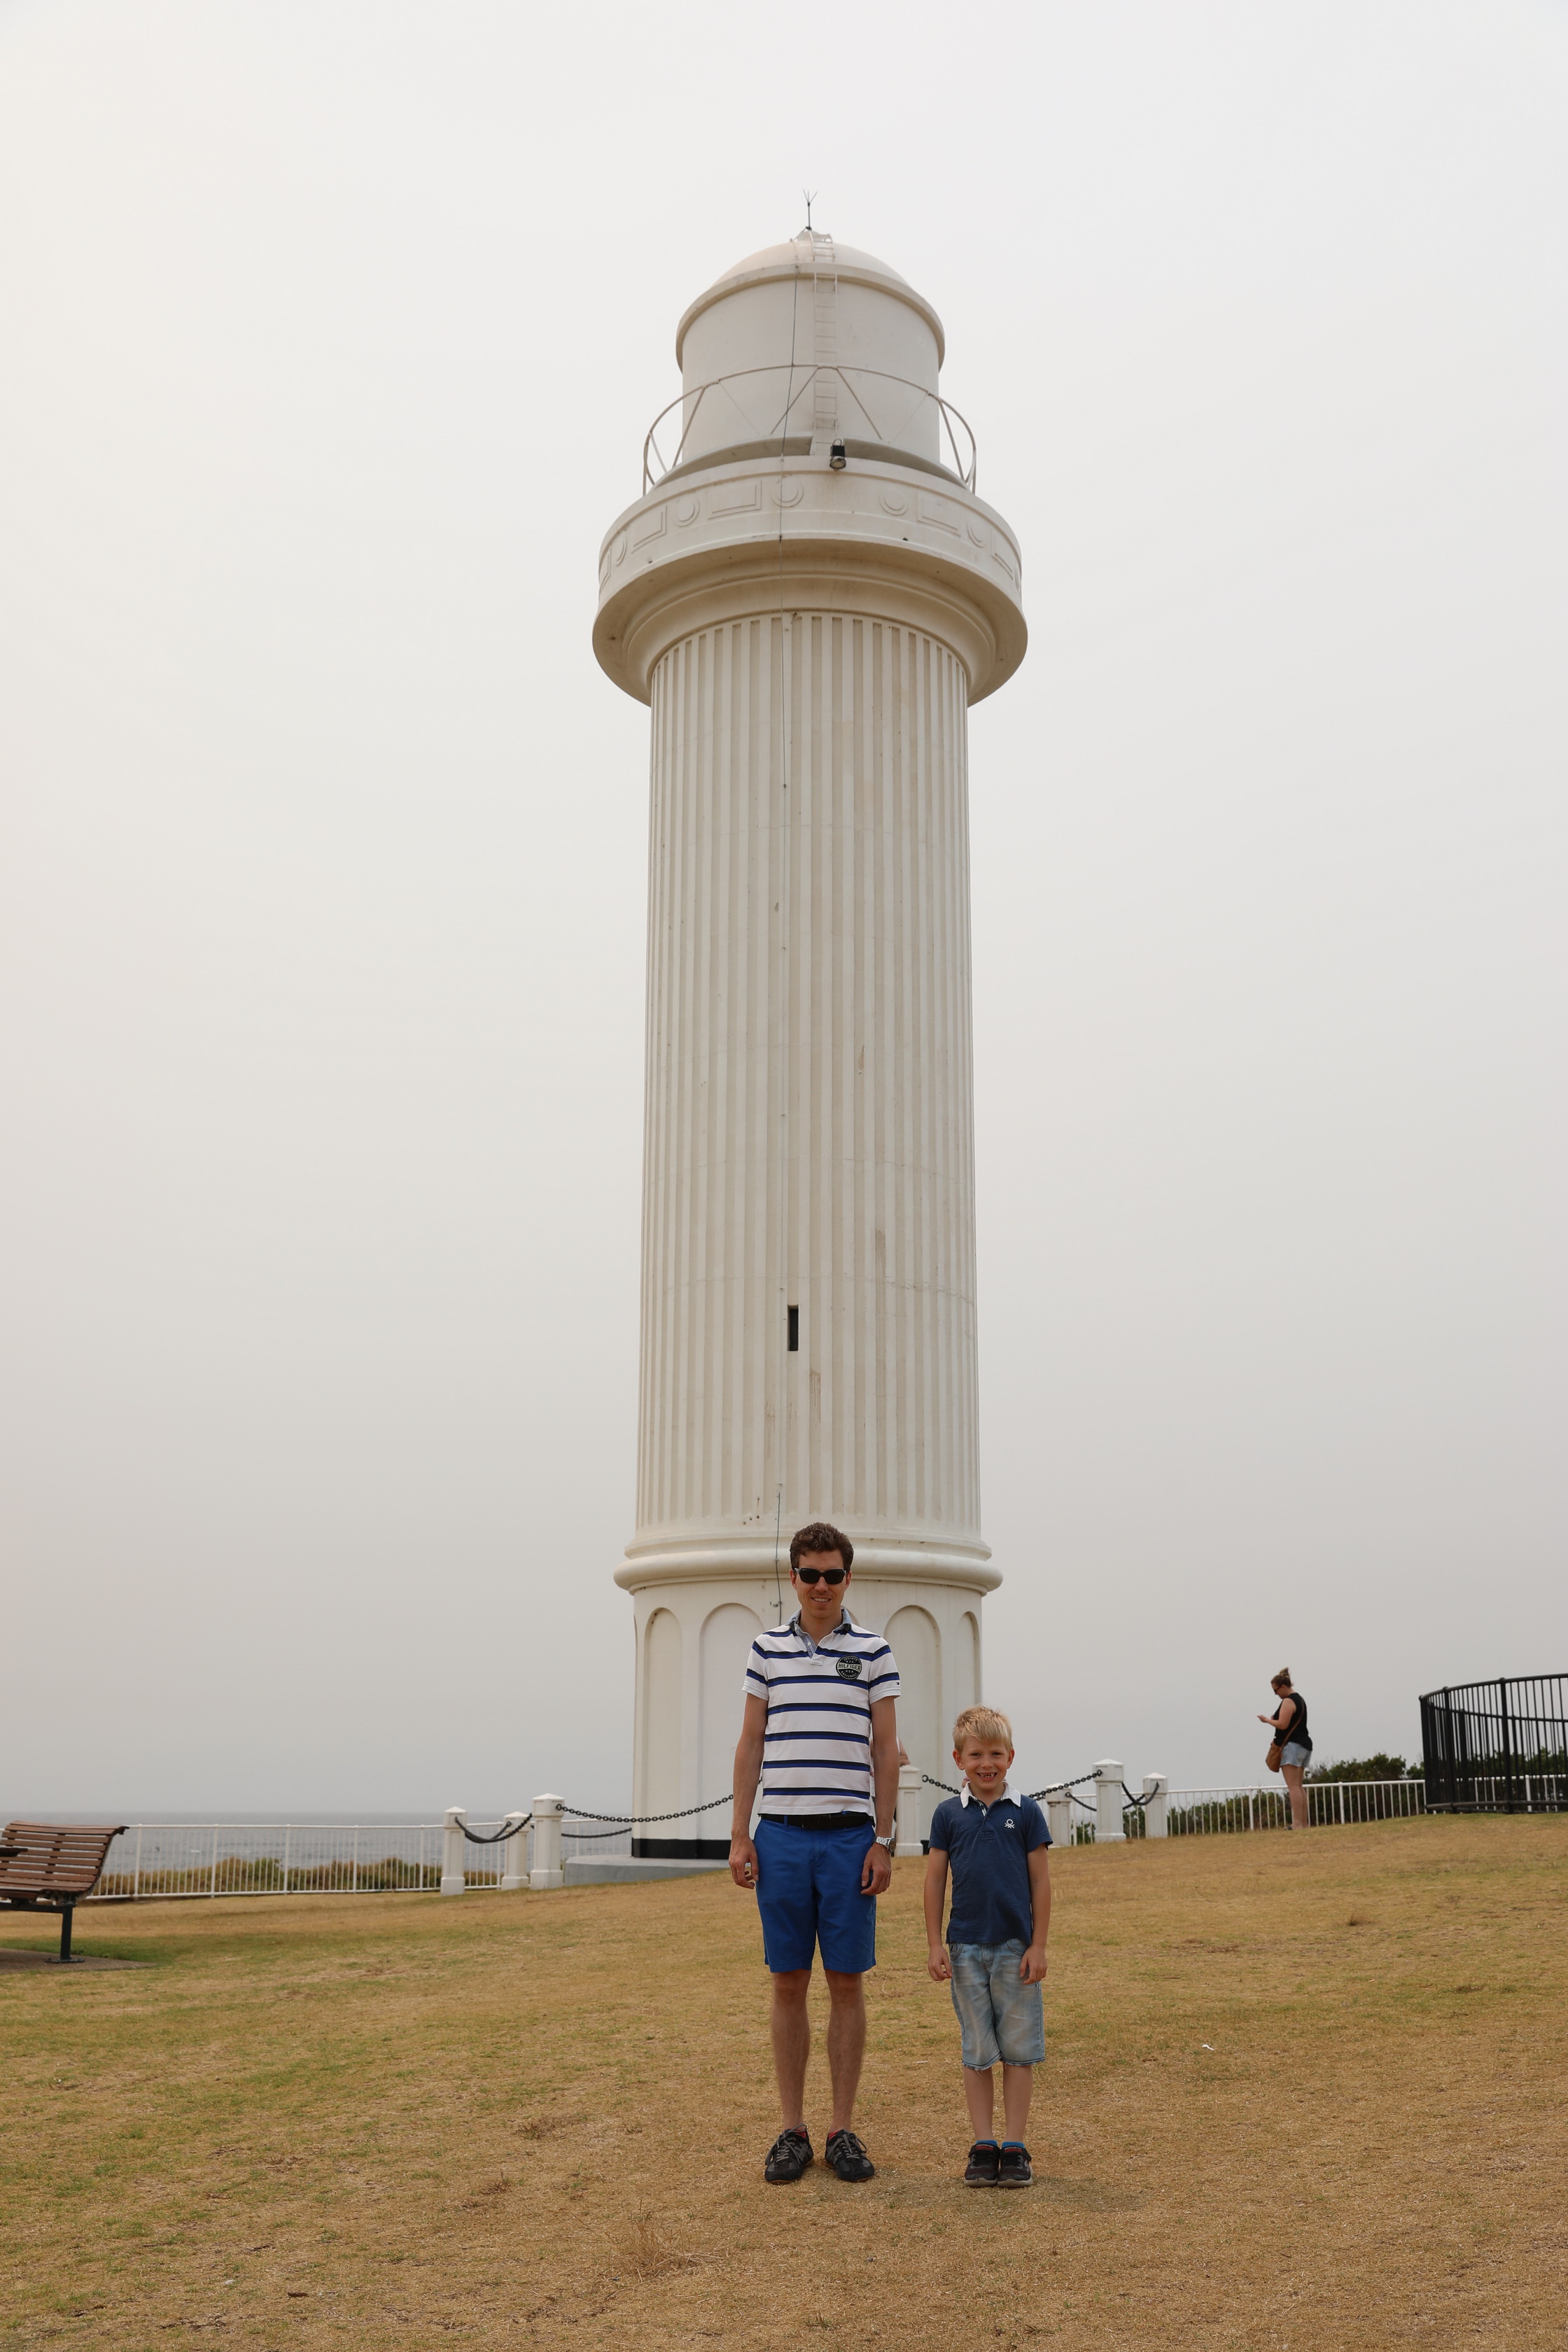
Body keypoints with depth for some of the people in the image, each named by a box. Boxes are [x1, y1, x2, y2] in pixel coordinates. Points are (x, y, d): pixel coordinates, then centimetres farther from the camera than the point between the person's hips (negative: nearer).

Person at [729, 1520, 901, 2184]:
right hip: (781, 1835, 1)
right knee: (788, 1984, 5)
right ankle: (792, 2130, 14)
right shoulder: (767, 1649, 7)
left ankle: (844, 2130, 13)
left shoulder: (873, 1651, 4)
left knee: (847, 1984, 3)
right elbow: (750, 1746, 9)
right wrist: (740, 1835, 3)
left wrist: (883, 1840, -1)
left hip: (850, 1836, -1)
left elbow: (885, 1750, 5)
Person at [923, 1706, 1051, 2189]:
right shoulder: (949, 1814, 2)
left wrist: (1038, 1946, -3)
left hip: (1015, 1948, -1)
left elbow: (1040, 1882, 1)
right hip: (966, 1949, 1)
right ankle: (983, 2146, 14)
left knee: (1018, 2049, 3)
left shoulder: (1025, 1812, -1)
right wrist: (935, 1945, 1)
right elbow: (935, 1881, 5)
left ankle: (1014, 2147, 12)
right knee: (977, 2052, 7)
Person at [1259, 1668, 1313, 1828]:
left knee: (1293, 1786, -13)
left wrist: (1267, 1720, -4)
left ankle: (1297, 1823, -19)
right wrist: (1275, 1719, 14)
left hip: (1292, 1746, -10)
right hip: (1304, 1745, 10)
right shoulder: (1299, 1699, 20)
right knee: (1298, 1786, 11)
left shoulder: (1288, 1701, -12)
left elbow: (1283, 1725, -19)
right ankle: (1303, 1823, 8)